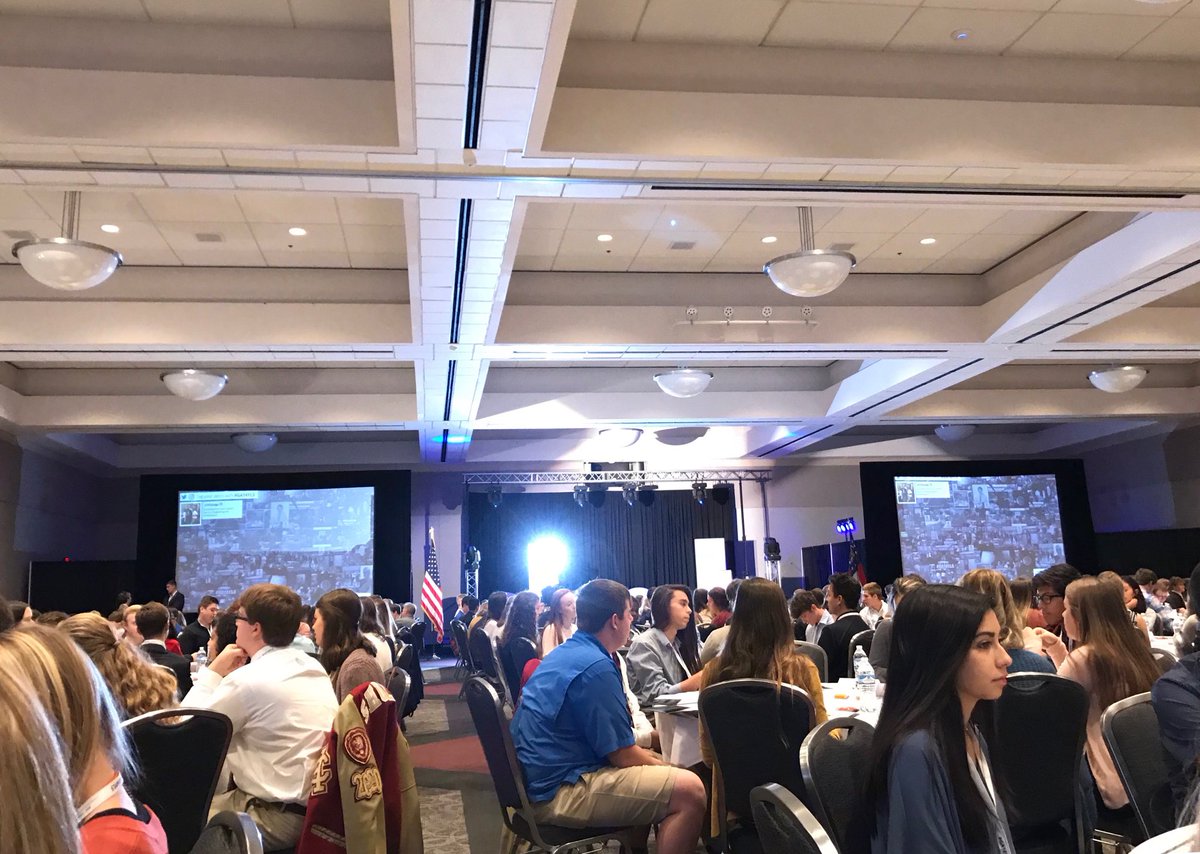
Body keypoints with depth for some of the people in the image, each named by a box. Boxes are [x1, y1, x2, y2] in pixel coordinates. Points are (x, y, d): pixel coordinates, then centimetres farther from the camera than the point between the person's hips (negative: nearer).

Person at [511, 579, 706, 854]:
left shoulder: (563, 653, 12)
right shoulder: (596, 666, -18)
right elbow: (622, 755, -16)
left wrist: (650, 758, 18)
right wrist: (668, 769, 1)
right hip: (558, 793, -11)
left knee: (649, 765, 24)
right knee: (689, 790, -19)